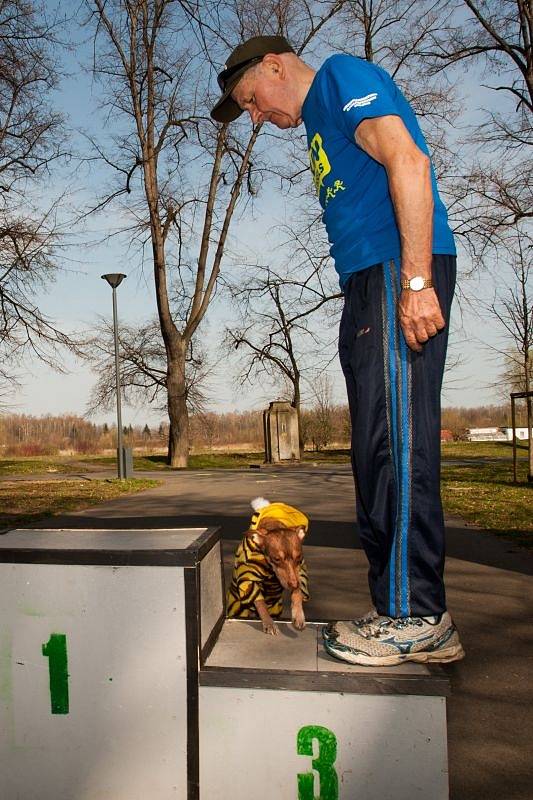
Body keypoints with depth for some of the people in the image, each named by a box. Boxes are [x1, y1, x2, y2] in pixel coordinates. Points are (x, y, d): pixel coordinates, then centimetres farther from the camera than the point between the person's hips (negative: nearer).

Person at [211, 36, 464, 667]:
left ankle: (414, 618, -6)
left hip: (400, 275, -9)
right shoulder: (321, 124, 33)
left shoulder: (341, 75, 6)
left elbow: (408, 161, -12)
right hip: (368, 284, 10)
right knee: (379, 451, 4)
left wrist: (415, 280, -22)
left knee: (396, 443, -14)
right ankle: (409, 618, 10)